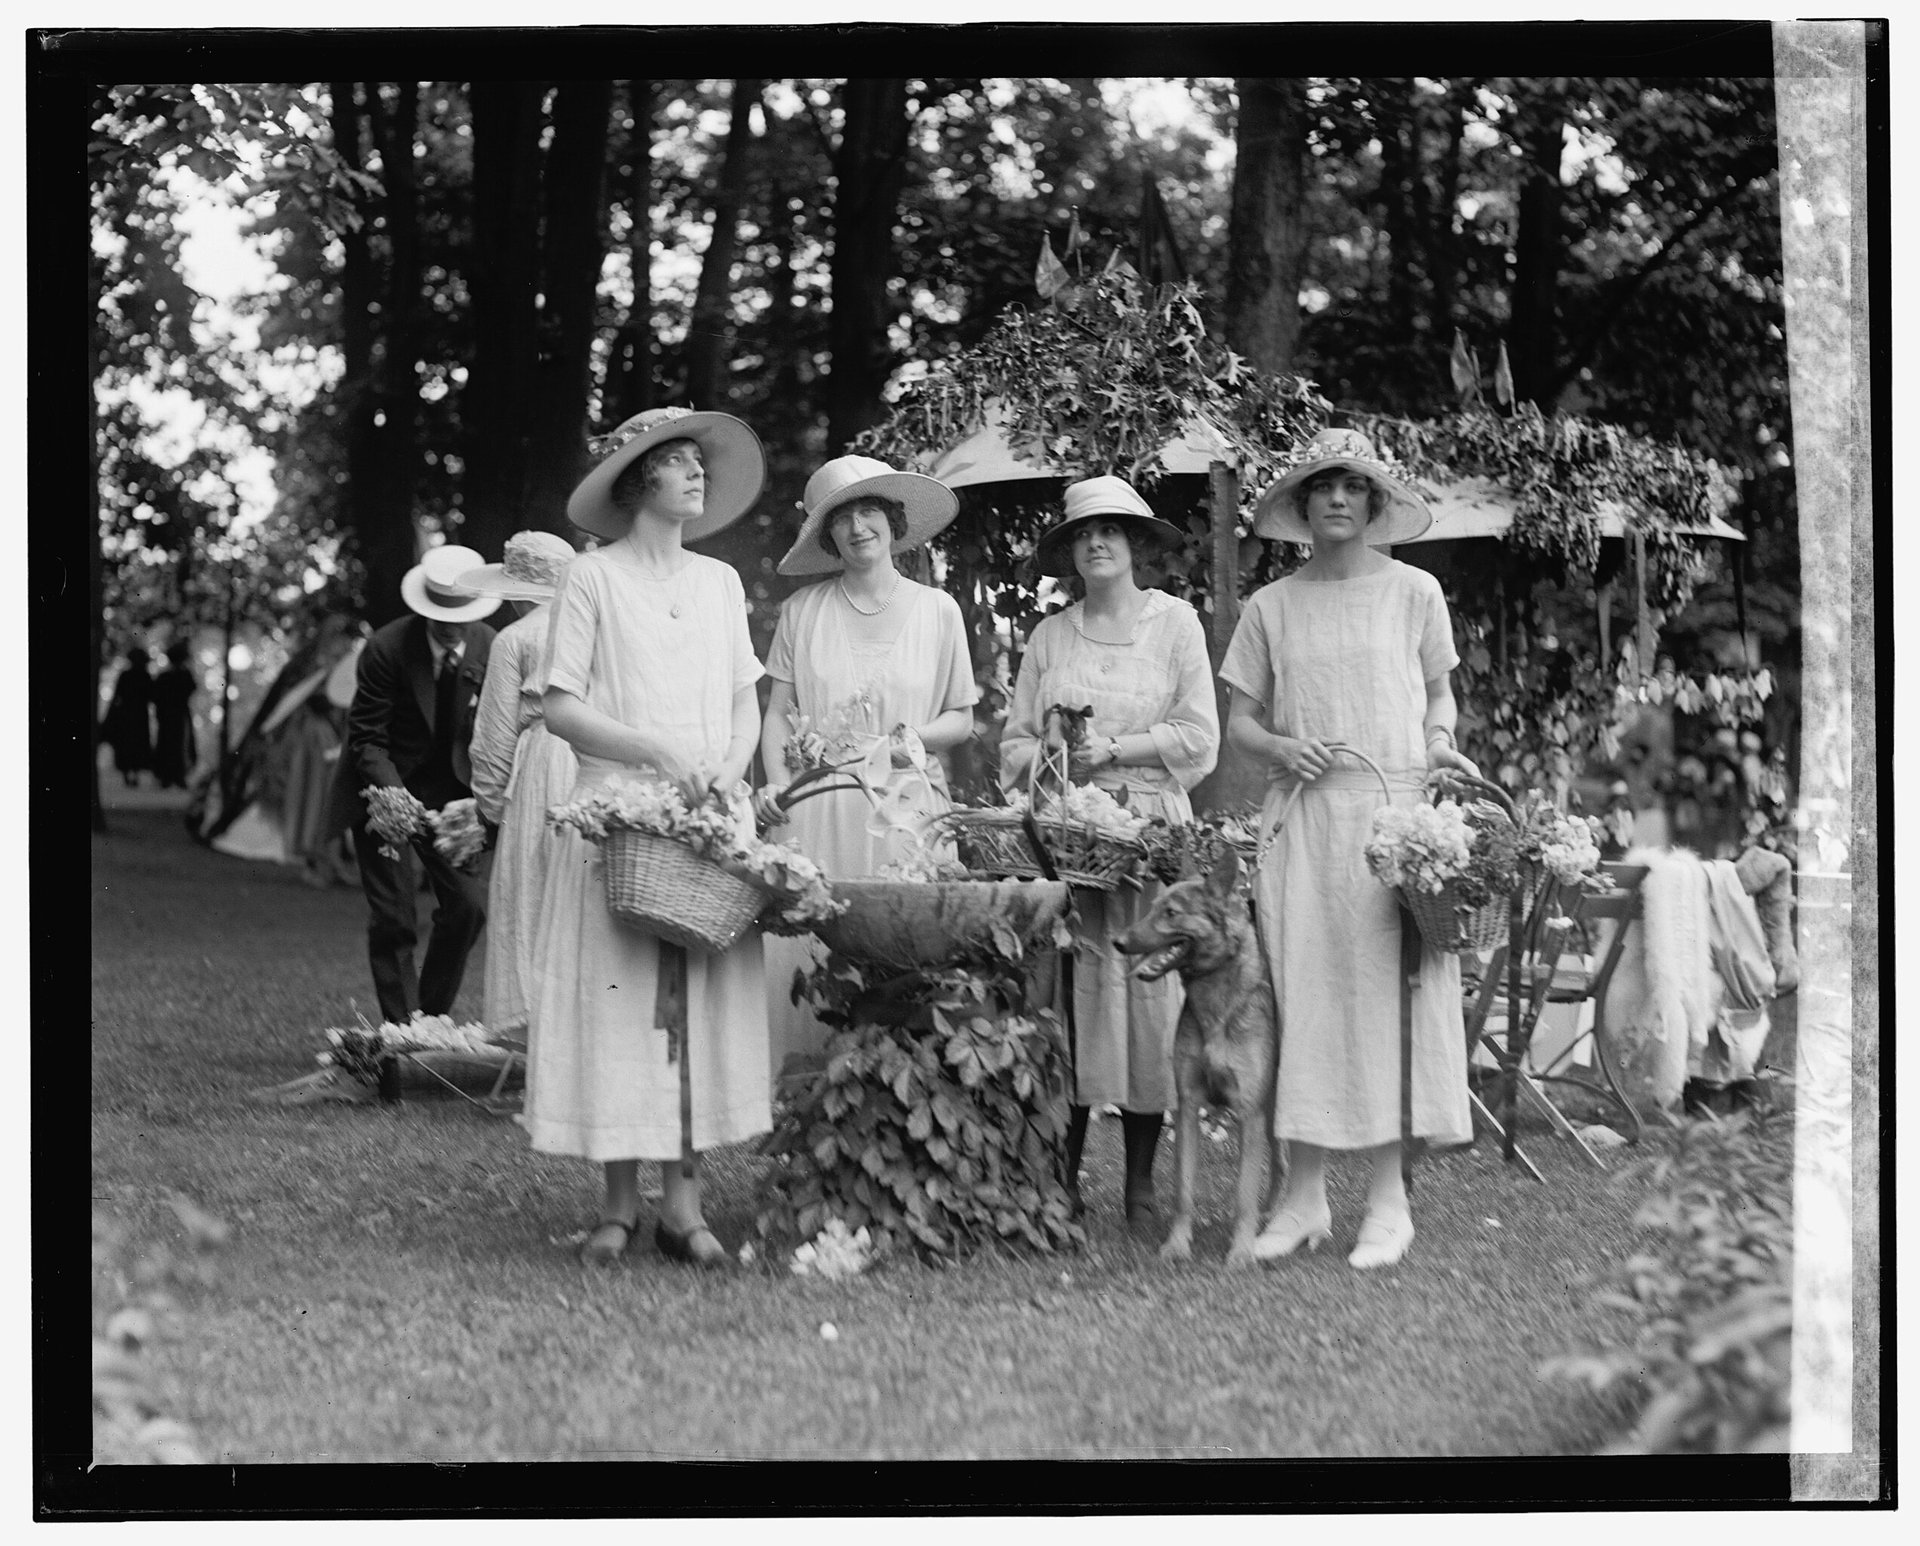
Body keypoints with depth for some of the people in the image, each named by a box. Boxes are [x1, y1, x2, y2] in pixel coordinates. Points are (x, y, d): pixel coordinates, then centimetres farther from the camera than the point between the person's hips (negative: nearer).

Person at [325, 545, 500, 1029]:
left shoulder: (489, 649, -10)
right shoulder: (387, 650, -20)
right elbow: (366, 739, -15)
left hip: (451, 790, 3)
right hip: (384, 790, -3)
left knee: (469, 905, -5)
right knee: (393, 916, -6)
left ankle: (433, 1017, 11)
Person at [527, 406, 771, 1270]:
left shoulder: (720, 582, 15)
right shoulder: (594, 578, 1)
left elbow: (746, 704, 15)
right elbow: (559, 709, -4)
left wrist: (729, 769, -5)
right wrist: (659, 755, -13)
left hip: (711, 815, 4)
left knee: (706, 999, -1)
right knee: (617, 1000, -5)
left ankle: (683, 1205, 1)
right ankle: (620, 1205, 1)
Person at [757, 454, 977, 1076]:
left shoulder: (937, 610, 8)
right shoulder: (802, 611, 9)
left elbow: (961, 719, 12)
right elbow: (776, 713, 8)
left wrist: (917, 736, -6)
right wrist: (777, 781, -7)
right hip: (817, 807, 0)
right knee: (803, 942, -8)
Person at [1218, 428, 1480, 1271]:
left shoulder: (1413, 591, 7)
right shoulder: (1271, 606, 10)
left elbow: (1439, 691, 17)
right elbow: (1238, 720, 13)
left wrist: (1440, 744, -2)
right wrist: (1280, 748, -7)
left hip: (1393, 807, -1)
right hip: (1301, 815, 1)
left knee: (1389, 988, -4)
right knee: (1299, 988, -2)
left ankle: (1388, 1198, 1)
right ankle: (1303, 1193, 5)